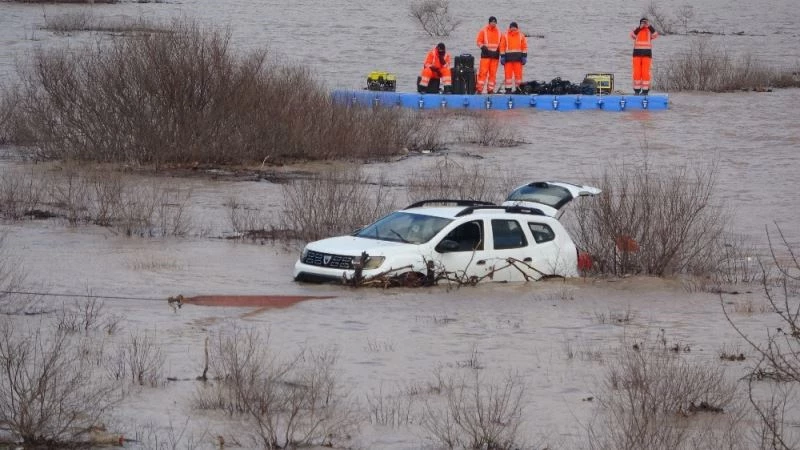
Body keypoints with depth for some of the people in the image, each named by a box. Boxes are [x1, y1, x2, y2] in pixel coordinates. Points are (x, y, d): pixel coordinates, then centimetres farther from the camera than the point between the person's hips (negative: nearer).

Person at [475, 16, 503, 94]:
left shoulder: (499, 32, 12)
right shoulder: (483, 31, 2)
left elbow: (501, 43, 18)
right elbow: (479, 41, 0)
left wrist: (499, 51, 4)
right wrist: (483, 48, -14)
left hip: (495, 55, 4)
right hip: (486, 55, -4)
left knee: (493, 73, 3)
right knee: (483, 72, -10)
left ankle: (490, 89, 8)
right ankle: (479, 89, -10)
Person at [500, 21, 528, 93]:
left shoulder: (521, 36, 6)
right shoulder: (505, 36, 3)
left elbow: (524, 47, 8)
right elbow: (502, 47, 4)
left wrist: (524, 57, 2)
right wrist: (502, 57, -2)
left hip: (518, 58, 1)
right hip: (508, 57, -1)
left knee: (518, 73, 0)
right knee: (508, 73, -3)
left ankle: (518, 88, 10)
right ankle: (508, 89, 1)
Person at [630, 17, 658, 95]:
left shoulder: (650, 30, 7)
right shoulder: (636, 30, 8)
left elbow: (655, 35, -14)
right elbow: (632, 35, -13)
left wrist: (649, 26, -15)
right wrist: (640, 27, -16)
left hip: (647, 53, -1)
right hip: (637, 53, 1)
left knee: (645, 72, -7)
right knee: (637, 73, -3)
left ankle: (645, 90, -2)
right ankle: (637, 90, 5)